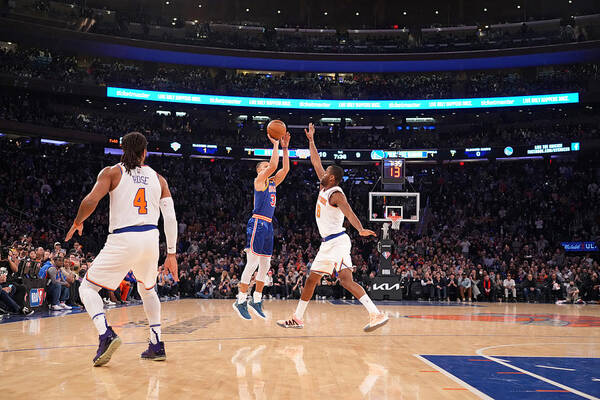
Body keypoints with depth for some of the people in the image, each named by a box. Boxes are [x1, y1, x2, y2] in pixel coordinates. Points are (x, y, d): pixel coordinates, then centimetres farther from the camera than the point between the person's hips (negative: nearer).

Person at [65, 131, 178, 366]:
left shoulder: (112, 172, 4)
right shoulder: (157, 178, 13)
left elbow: (91, 201, -9)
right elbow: (170, 218, 7)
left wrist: (77, 223, 11)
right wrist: (171, 253, 13)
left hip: (123, 240, -4)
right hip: (151, 238, 4)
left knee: (88, 287, 10)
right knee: (147, 289, 28)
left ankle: (106, 335, -14)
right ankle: (157, 346, 22)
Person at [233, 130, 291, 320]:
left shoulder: (272, 182, 18)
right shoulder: (259, 181, -4)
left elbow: (285, 169, 16)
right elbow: (273, 165, -17)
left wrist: (285, 148, 12)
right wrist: (275, 144, -9)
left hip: (268, 226, 9)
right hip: (257, 224, -9)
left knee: (265, 265, 9)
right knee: (252, 263, -11)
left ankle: (256, 300, 16)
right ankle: (241, 301, -7)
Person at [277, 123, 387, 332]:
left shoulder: (336, 194, -13)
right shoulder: (324, 187, 12)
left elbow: (349, 213, -30)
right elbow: (315, 161, 22)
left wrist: (360, 229, -47)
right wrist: (311, 140, 22)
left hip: (337, 242, -10)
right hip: (328, 243, 10)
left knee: (346, 280, -21)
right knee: (311, 279, 14)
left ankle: (377, 314, -25)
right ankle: (297, 318, 24)